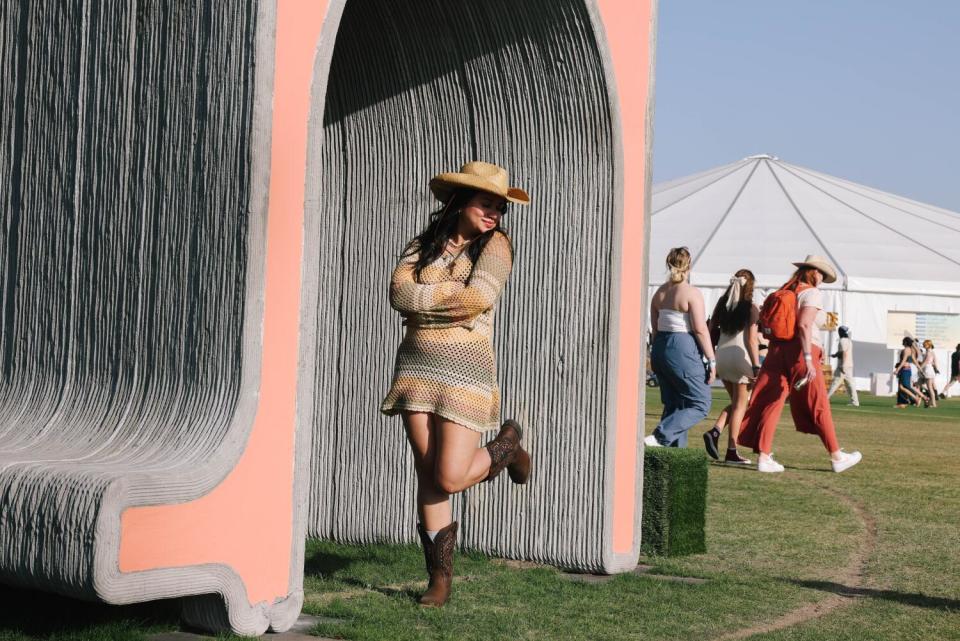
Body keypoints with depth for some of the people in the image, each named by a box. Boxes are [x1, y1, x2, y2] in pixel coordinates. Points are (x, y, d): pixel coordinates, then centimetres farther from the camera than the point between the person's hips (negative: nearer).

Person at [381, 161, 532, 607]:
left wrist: (423, 298, -5)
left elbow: (479, 299, -15)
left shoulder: (495, 245, 0)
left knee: (449, 478, -8)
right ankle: (439, 579, 9)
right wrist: (456, 292, -12)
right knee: (427, 475, 0)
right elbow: (399, 292, -6)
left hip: (466, 369, -3)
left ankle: (507, 444, 23)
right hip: (417, 364, 3)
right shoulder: (424, 244, 10)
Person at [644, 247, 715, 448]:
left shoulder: (660, 292, 10)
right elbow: (700, 329, -14)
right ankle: (659, 437, -15)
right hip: (683, 350, -8)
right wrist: (712, 360, -10)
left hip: (660, 349, 8)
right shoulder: (692, 293, -11)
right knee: (700, 404, -1)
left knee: (673, 405, 14)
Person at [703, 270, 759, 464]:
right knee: (740, 405, 3)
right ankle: (732, 452, 1)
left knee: (735, 402, 20)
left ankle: (715, 430, -3)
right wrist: (756, 366, -10)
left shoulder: (721, 304, 9)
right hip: (741, 355, -5)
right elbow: (752, 340, -11)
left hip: (721, 355, 5)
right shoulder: (751, 308, -7)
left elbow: (710, 331, 9)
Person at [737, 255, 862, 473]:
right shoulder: (812, 293, -5)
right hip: (800, 351, -6)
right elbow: (804, 325, -19)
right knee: (818, 406, 2)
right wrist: (808, 359, -23)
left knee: (770, 403, 1)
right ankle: (837, 457, 11)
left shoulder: (785, 292, 16)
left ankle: (764, 457, -5)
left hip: (777, 350, 7)